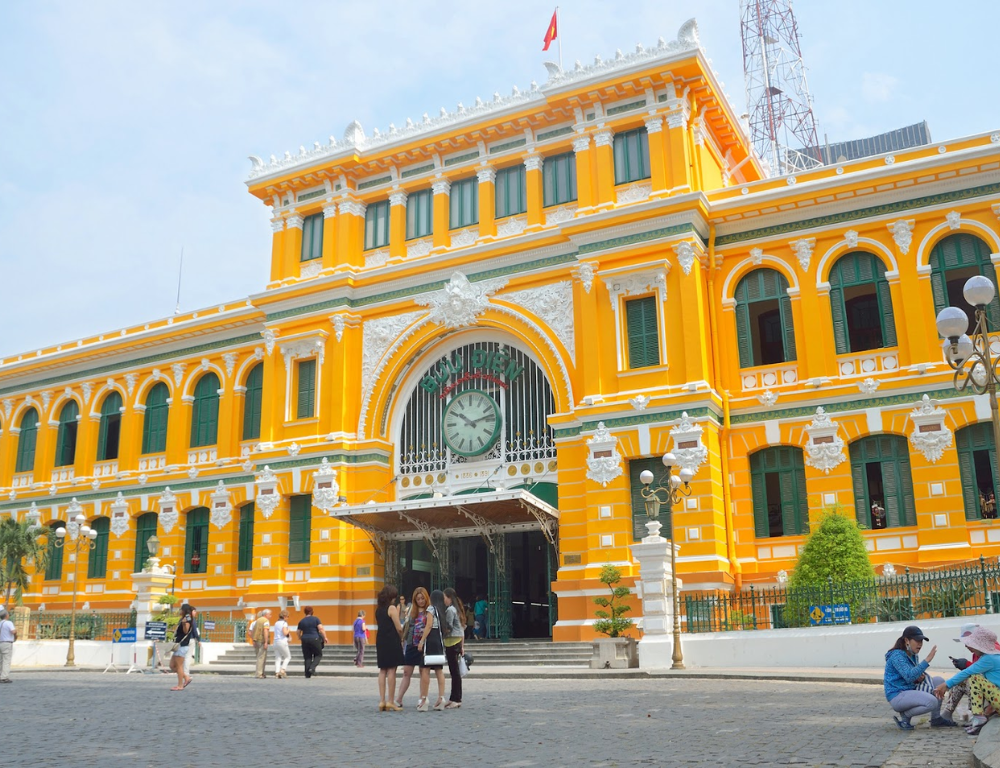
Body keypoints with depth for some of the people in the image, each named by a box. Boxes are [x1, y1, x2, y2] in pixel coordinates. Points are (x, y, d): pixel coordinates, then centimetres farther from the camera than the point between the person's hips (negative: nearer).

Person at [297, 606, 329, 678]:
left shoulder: (301, 621, 7)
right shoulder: (315, 619, -3)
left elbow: (298, 632, 12)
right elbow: (321, 629, -13)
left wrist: (300, 638, 32)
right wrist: (325, 638, -8)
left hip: (305, 640, 3)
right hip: (315, 640, -3)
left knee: (307, 658, 8)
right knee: (318, 655, 12)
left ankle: (307, 675, 5)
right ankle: (312, 667, -11)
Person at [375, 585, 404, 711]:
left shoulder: (378, 609, 12)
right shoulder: (392, 608, -9)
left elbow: (383, 625, 12)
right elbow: (399, 628, -11)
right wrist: (403, 637, 7)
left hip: (380, 642, 7)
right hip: (391, 642, -7)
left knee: (382, 671, 8)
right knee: (391, 671, -4)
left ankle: (382, 701, 6)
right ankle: (390, 702, -3)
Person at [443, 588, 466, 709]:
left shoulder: (450, 610, -12)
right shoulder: (457, 609, 16)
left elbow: (448, 628, -17)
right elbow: (462, 628, 19)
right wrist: (462, 645, 21)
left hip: (451, 642, -9)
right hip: (458, 641, 9)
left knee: (454, 671, -7)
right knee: (455, 671, 12)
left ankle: (456, 700, -5)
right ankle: (454, 698, 16)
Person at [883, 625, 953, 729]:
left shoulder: (914, 655, 11)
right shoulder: (897, 655, -18)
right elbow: (909, 676, -31)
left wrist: (920, 677, -5)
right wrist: (927, 660, -31)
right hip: (897, 696, -10)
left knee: (939, 681, 6)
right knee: (932, 702, -28)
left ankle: (936, 719, 11)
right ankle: (905, 715, -5)